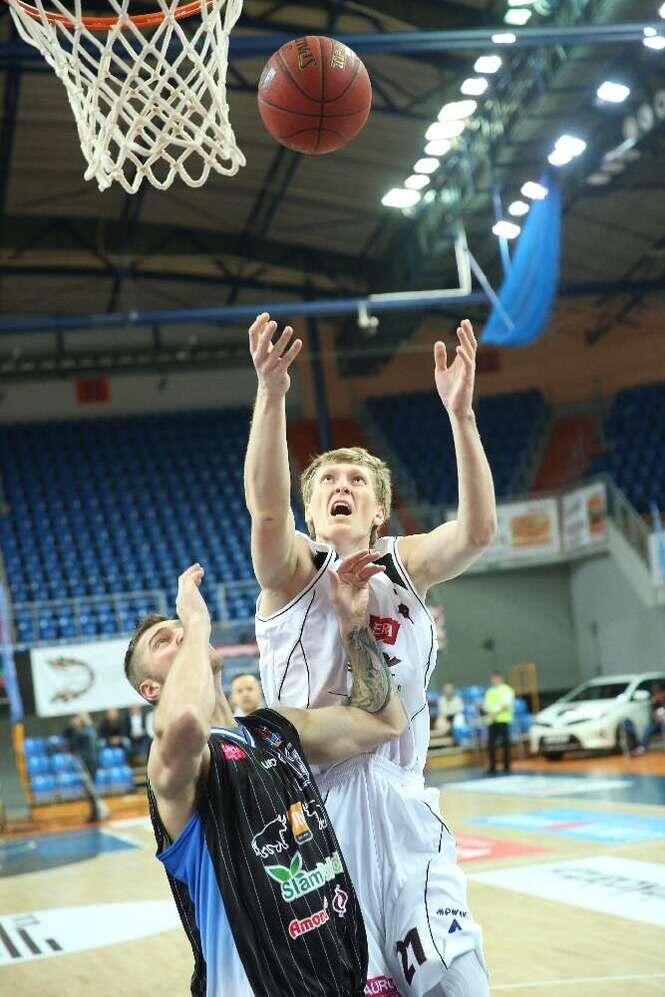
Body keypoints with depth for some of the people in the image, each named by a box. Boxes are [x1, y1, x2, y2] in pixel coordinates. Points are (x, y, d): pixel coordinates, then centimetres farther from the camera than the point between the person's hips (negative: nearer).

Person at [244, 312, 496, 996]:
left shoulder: (405, 566, 9)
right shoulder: (293, 570, 1)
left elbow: (477, 532, -11)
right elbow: (265, 506, -21)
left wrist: (460, 413, -24)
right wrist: (271, 395, -37)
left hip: (401, 800, 3)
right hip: (314, 798, -3)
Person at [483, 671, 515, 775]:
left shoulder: (506, 689, 2)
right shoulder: (489, 691, 19)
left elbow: (506, 704, -10)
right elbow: (485, 705, 14)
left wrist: (496, 713, -17)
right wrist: (489, 712, -7)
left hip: (503, 720, -5)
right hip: (492, 721, 5)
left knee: (506, 743, -4)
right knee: (490, 744, -2)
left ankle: (507, 766, 2)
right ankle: (492, 767, 3)